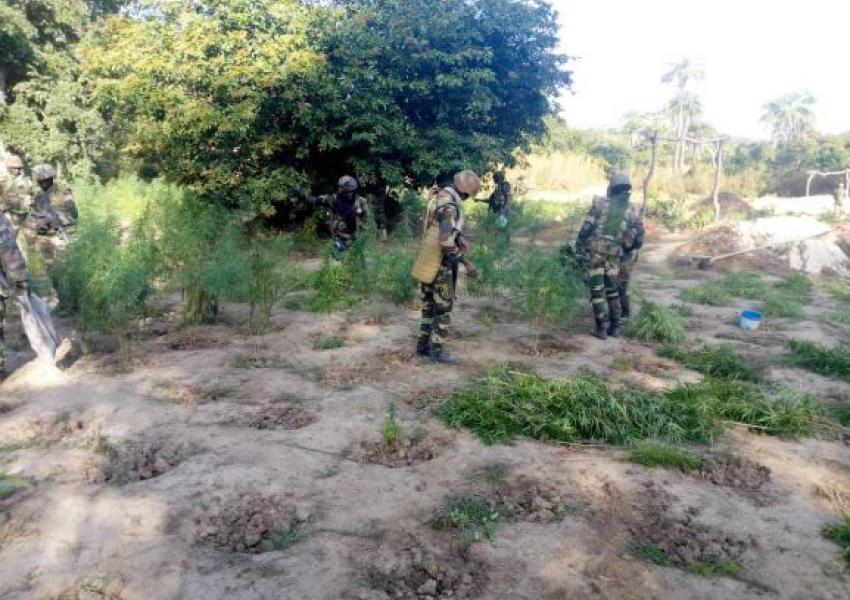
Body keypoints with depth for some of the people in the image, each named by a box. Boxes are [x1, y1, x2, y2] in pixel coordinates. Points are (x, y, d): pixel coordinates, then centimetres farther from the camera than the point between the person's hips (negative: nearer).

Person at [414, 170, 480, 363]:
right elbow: (446, 242, -30)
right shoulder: (449, 206, -22)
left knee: (429, 304, 15)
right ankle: (437, 350, 4)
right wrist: (466, 263, -24)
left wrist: (460, 237, 0)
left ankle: (423, 345, 21)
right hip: (440, 263, -10)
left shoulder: (441, 197, 9)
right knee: (444, 306, 0)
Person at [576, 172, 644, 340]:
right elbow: (639, 240, 3)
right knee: (612, 289, 17)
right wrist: (629, 251, 21)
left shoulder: (599, 203, -1)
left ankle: (601, 329, 3)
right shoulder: (633, 211, 3)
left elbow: (586, 228, -5)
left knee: (597, 291, 3)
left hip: (594, 252, -2)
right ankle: (615, 327, 17)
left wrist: (579, 244, 8)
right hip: (614, 256, 2)